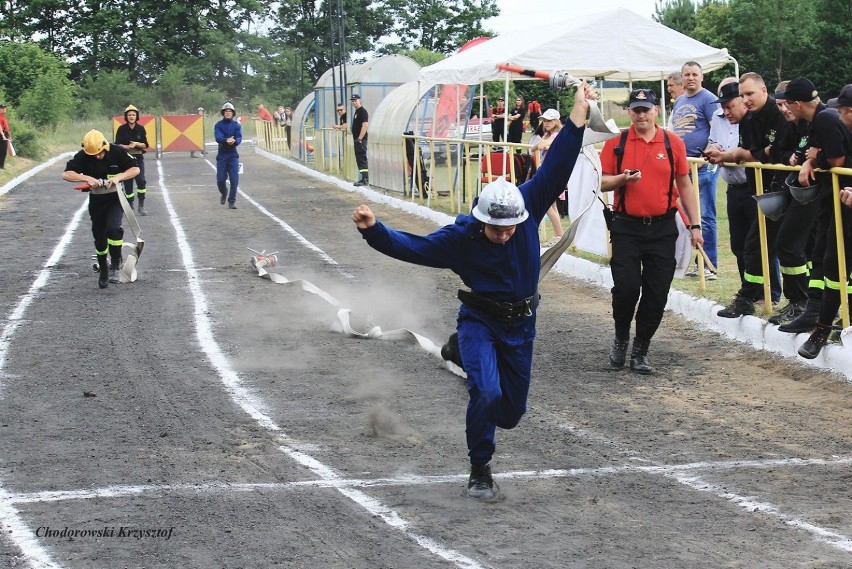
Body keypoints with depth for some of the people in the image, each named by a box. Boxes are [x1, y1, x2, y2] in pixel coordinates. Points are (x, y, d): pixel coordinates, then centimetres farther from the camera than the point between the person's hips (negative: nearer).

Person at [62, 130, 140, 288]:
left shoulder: (117, 152, -16)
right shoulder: (82, 156, -15)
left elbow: (135, 169, -10)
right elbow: (66, 174, -22)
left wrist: (118, 177, -26)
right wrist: (87, 178, -34)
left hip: (115, 197, -2)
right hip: (96, 199, 2)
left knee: (113, 227, -25)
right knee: (99, 236, 9)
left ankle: (115, 265, -12)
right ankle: (103, 270, 28)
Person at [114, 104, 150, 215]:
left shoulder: (141, 129, 2)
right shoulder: (122, 129, -1)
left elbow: (145, 145, 2)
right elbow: (117, 145, -3)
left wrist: (136, 144, -16)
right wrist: (127, 147, -21)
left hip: (138, 158, 0)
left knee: (141, 180, -15)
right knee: (128, 183, 2)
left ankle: (141, 207, -11)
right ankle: (130, 206, 15)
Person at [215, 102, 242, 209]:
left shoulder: (236, 125, 3)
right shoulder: (219, 125, 1)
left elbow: (239, 138, -9)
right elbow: (218, 138, -14)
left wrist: (234, 141, -33)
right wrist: (226, 140, -35)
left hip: (233, 154, 0)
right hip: (222, 154, 0)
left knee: (234, 179, -9)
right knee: (220, 180, 1)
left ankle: (232, 201, -1)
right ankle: (224, 193, 33)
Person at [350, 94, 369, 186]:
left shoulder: (363, 111, -13)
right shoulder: (356, 112, 18)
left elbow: (365, 125, -22)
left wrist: (360, 139, -23)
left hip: (361, 140, -11)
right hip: (357, 139, 11)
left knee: (362, 159, -12)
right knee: (359, 159, 13)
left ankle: (365, 180, -13)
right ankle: (363, 178, 18)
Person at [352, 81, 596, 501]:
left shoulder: (528, 206, -13)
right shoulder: (460, 237, -19)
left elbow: (557, 166, -15)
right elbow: (410, 246, -17)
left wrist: (578, 113, -20)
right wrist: (373, 230, -34)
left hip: (521, 323, 3)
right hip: (480, 320, -3)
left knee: (511, 411, 10)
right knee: (486, 392, -26)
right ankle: (480, 471, -6)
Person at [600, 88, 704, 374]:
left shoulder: (673, 143, 5)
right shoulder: (616, 143, 2)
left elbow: (684, 185, 10)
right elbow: (602, 182, 5)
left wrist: (695, 225, 7)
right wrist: (622, 178, -16)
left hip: (662, 227, 2)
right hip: (626, 227, -1)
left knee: (656, 294, 1)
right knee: (626, 286, -10)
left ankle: (640, 350, 15)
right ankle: (621, 337, 17)